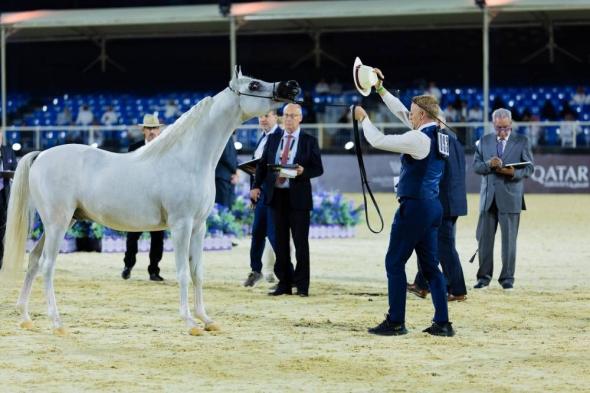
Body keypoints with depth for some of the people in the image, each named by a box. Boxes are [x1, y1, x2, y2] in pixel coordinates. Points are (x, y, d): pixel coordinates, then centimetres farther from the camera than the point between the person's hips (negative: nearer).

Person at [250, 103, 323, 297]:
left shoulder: (309, 141, 1)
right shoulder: (273, 138, 11)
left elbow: (318, 169, 0)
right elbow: (263, 163, 13)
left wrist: (303, 171, -21)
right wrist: (256, 185, -1)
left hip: (298, 197, -4)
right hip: (277, 195, 4)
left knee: (301, 242, -1)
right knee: (280, 242, 7)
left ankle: (302, 286, 4)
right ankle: (284, 283, 13)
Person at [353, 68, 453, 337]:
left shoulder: (418, 139, -17)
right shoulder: (437, 134, 9)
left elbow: (378, 141, -13)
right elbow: (401, 112, 20)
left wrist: (363, 118, 3)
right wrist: (381, 89, 22)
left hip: (414, 207, -9)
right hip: (432, 206, 9)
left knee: (395, 262, -1)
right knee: (429, 264, 10)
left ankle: (395, 322, 0)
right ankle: (442, 323, 8)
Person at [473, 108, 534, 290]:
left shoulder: (522, 141, 4)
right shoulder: (484, 141, 11)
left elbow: (529, 167, 1)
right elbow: (476, 166, 6)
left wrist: (514, 173, -19)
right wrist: (489, 164, -15)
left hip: (510, 197, -2)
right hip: (488, 197, 2)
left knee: (509, 239, -1)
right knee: (484, 238, 3)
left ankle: (507, 277, 6)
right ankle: (484, 276, 10)